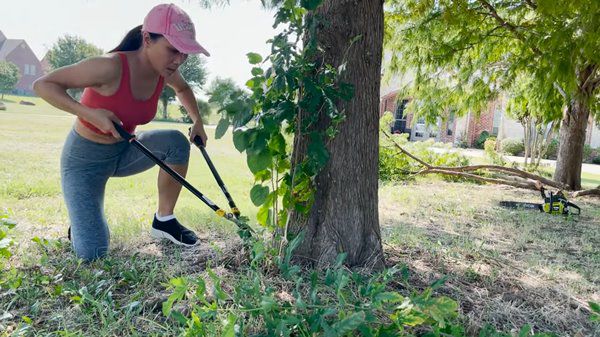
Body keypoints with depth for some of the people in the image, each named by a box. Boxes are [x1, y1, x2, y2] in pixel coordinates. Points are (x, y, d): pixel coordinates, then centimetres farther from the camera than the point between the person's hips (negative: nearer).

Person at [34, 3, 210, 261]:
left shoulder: (165, 72, -11)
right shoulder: (111, 67, -31)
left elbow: (183, 89, 15)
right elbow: (42, 84, -23)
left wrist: (197, 121, 1)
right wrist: (90, 113, -35)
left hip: (123, 152, 6)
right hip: (85, 159, -6)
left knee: (177, 142, -21)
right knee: (92, 254, -17)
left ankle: (164, 220, -4)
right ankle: (81, 222, 21)